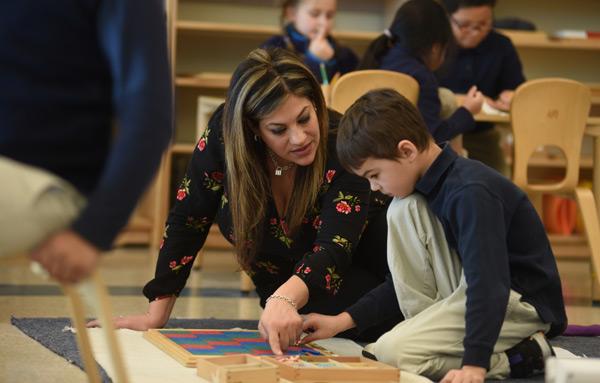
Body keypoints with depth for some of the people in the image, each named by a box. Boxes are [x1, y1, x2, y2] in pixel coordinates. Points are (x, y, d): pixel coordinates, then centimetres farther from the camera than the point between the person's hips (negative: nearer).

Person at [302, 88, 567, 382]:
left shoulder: (471, 193, -24)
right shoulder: (433, 184, 7)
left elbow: (489, 284, -33)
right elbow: (410, 280, 15)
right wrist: (342, 321, 9)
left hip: (521, 303, -9)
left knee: (393, 352, -22)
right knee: (404, 209, -1)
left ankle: (522, 356, -12)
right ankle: (430, 325, -3)